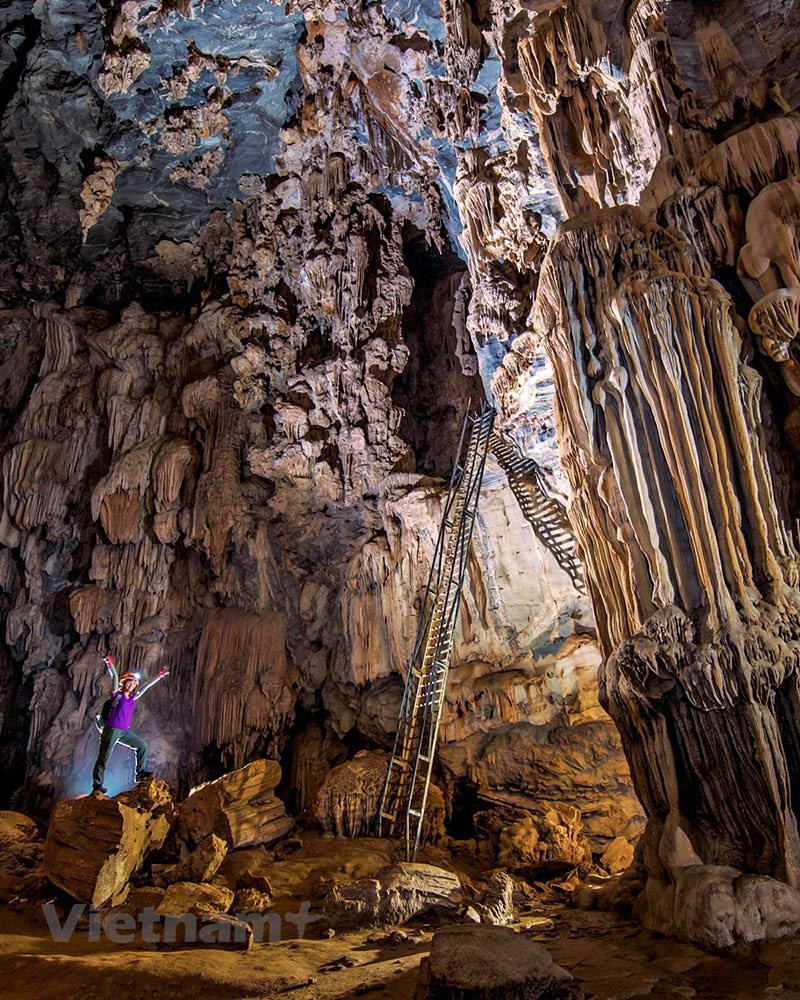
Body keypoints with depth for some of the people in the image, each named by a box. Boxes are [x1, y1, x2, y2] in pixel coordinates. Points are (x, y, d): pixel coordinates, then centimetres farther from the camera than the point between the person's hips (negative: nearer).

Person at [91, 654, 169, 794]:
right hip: (112, 729, -7)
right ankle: (97, 784, -6)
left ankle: (140, 772, 17)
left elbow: (146, 686, 18)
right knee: (104, 757, -8)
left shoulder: (133, 698, 13)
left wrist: (159, 677, 20)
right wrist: (111, 666, -27)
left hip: (125, 732, 7)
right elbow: (115, 678, -14)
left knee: (142, 746, 11)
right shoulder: (117, 694, 0)